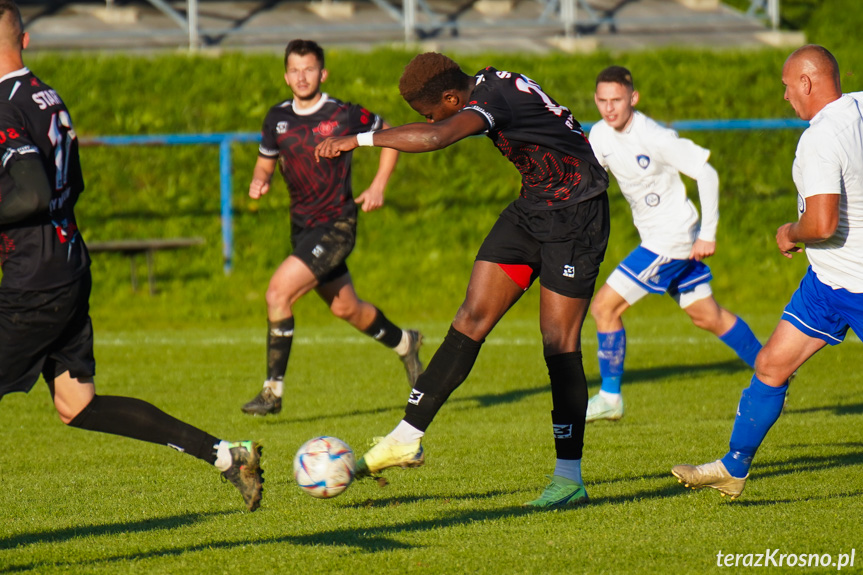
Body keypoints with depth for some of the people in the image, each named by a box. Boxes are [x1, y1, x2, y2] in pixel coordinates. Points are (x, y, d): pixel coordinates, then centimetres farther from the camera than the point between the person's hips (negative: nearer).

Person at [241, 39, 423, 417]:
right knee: (345, 308, 20)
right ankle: (404, 343, 49)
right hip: (302, 226, 6)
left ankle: (273, 390, -13)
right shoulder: (278, 119, 2)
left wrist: (378, 187, -4)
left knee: (278, 292, -21)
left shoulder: (345, 116, -12)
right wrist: (259, 181, -6)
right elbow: (266, 160, 17)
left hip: (336, 225, -6)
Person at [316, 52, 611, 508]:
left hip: (575, 213, -9)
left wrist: (359, 140, -41)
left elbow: (435, 137, -44)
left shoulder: (492, 99, -27)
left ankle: (569, 477, -4)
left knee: (559, 343, -10)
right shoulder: (488, 84, 2)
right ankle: (407, 439, 0)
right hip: (532, 206, 9)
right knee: (472, 317, 1)